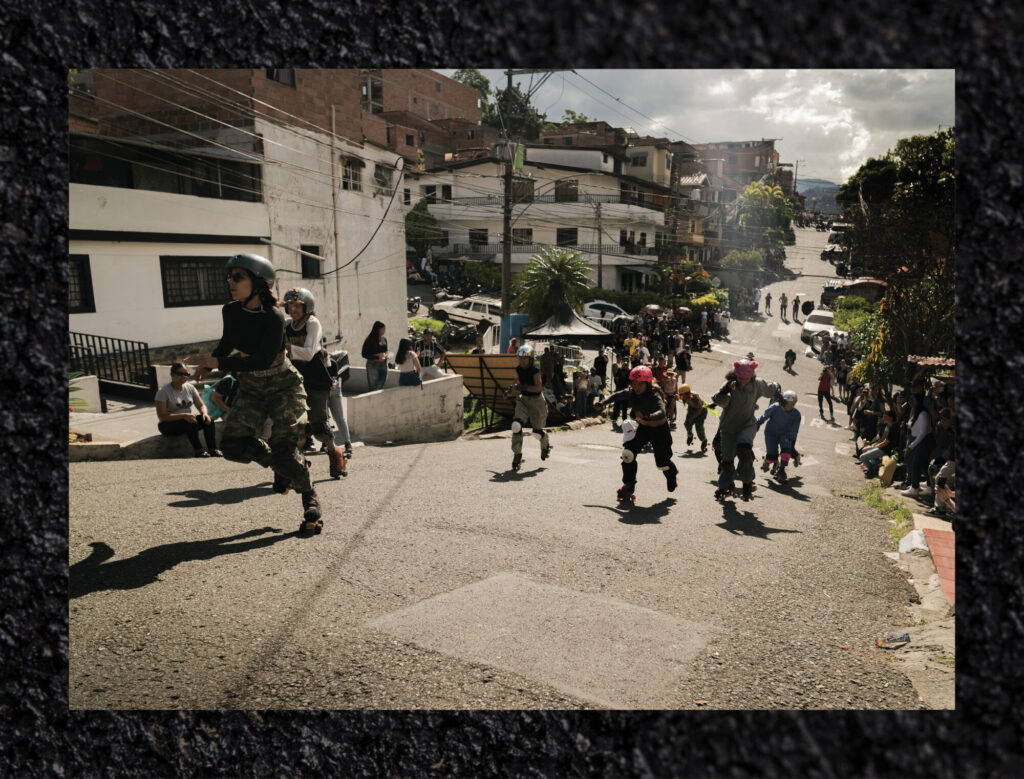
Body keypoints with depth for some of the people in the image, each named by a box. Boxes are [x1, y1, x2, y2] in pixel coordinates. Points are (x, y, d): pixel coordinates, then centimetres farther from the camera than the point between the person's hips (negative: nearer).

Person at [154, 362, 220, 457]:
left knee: (208, 420, -21)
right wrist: (184, 415, -31)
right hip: (168, 425, -6)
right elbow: (162, 416, -19)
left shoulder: (190, 387, 4)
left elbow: (201, 405, 7)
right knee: (192, 423, -34)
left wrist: (204, 413, -19)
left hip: (187, 421, 6)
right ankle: (199, 451, -27)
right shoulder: (163, 392, -14)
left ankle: (213, 450, -25)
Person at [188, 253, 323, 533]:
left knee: (283, 451, -13)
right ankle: (280, 467, 19)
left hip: (283, 386, -6)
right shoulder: (231, 311, -5)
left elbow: (264, 359, -30)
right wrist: (209, 365, 7)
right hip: (251, 389, 6)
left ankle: (310, 499, 12)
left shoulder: (273, 317, -23)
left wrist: (220, 363, -29)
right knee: (233, 445, -8)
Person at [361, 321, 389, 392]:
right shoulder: (370, 340, -10)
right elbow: (364, 354, -10)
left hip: (383, 365, 6)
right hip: (373, 365, -6)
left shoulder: (384, 339, 7)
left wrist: (385, 355, -2)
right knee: (372, 388, -5)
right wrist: (377, 357, -18)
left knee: (381, 387, 9)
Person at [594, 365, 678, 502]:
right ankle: (628, 487, -4)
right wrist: (603, 403, -11)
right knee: (628, 453, -17)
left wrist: (645, 418, -63)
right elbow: (616, 395, 5)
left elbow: (662, 413, -47)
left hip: (659, 428, -4)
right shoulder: (631, 393, -13)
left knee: (662, 463, 5)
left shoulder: (654, 396, -31)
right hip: (641, 427, 4)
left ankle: (672, 472, 44)